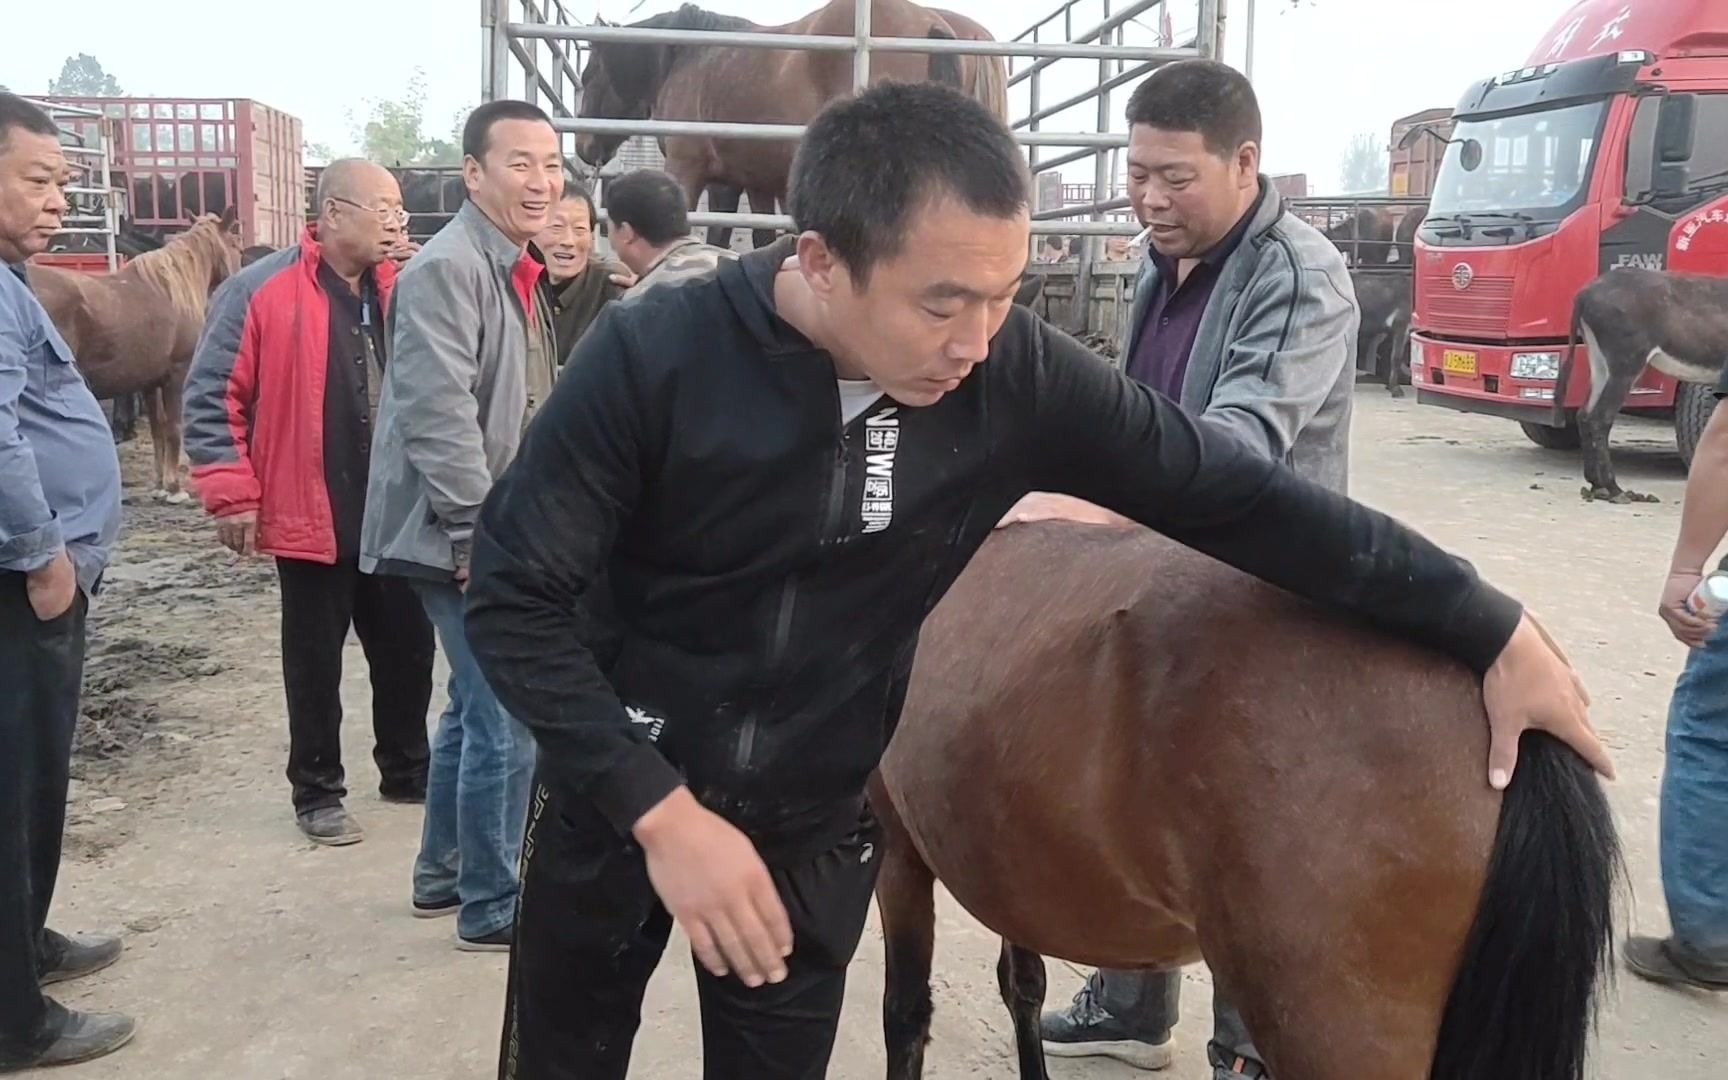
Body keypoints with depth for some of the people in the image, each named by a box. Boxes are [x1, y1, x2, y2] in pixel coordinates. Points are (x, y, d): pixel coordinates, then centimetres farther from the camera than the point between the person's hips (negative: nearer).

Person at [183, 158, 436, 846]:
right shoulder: (263, 291, -10)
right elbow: (211, 397, -9)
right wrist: (233, 496, -12)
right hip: (312, 517, -5)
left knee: (408, 648, 13)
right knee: (315, 661, 8)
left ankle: (407, 771, 31)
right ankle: (317, 792, 22)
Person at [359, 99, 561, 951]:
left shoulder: (518, 271, 14)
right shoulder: (449, 268, -18)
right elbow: (438, 417, -25)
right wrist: (481, 534, -24)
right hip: (470, 538, -10)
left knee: (476, 709, 20)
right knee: (508, 720, -3)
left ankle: (444, 873, 35)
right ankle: (491, 905, 13)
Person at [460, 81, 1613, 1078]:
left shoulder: (1016, 379, -19)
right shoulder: (654, 357, -25)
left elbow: (1231, 492, -14)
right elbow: (515, 593, -21)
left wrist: (1493, 628, -12)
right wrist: (660, 809, -29)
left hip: (817, 825, 1)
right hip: (621, 795, 0)